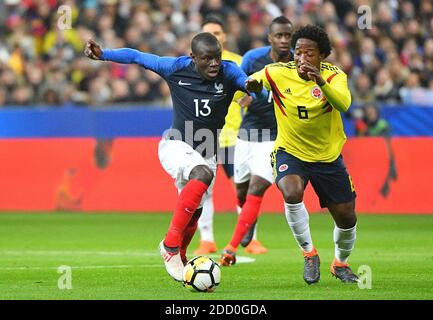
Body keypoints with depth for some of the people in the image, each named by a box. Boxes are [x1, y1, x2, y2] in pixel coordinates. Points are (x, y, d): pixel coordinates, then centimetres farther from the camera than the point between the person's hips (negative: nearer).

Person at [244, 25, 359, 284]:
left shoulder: (334, 75, -17)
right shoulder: (278, 73, -14)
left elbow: (343, 104, -37)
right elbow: (249, 83, 2)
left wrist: (321, 82, -54)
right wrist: (251, 84, -22)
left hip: (329, 156, 1)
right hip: (290, 152, -1)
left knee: (346, 218, 6)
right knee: (292, 193, -32)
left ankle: (340, 263, 37)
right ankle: (309, 253, -10)